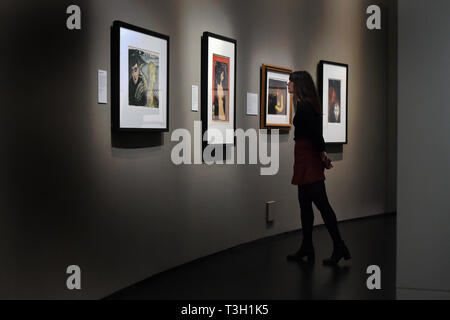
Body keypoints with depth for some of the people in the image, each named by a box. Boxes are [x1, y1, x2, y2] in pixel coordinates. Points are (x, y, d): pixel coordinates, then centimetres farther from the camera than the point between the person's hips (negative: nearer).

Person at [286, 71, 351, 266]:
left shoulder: (303, 106, -15)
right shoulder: (307, 104, 16)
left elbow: (314, 132, -19)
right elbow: (315, 132, 17)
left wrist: (322, 155, -10)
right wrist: (322, 155, 15)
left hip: (308, 158, -11)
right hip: (308, 158, 11)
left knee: (322, 204, -9)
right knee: (305, 204, 13)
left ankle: (339, 247, -6)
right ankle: (306, 249, 19)